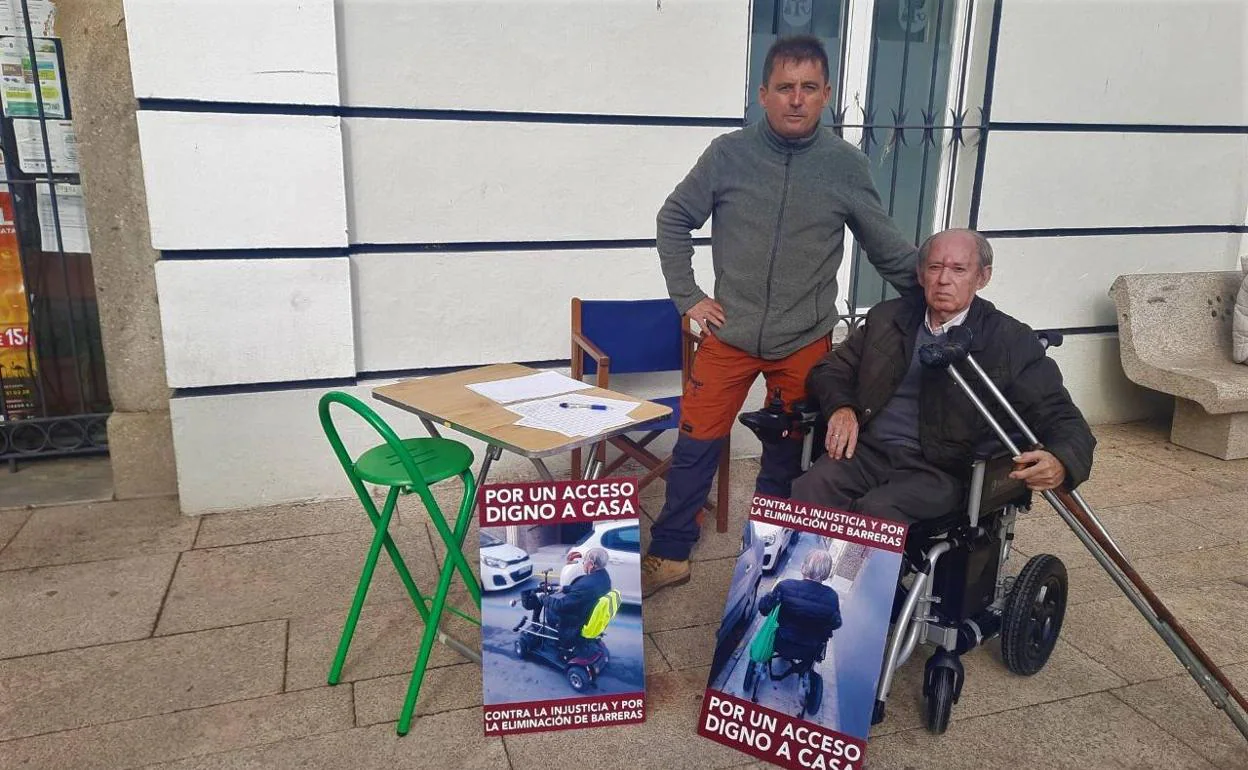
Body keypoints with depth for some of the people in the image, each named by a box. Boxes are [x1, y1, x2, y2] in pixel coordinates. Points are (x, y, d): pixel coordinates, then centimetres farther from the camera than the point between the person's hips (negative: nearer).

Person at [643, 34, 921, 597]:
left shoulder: (847, 165, -2)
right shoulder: (728, 154, -4)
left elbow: (889, 250, 5)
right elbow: (674, 222, 6)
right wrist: (687, 296, 0)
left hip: (806, 342, 1)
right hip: (730, 335, -1)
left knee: (787, 460, 13)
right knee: (695, 446, 1)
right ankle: (669, 556, 19)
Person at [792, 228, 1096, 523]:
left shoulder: (1012, 341, 5)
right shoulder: (887, 317, 15)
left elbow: (1063, 421, 4)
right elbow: (830, 369, 20)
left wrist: (1059, 464, -21)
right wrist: (841, 407, -5)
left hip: (939, 471, -3)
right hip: (867, 451, 3)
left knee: (876, 511, -33)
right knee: (808, 491, -28)